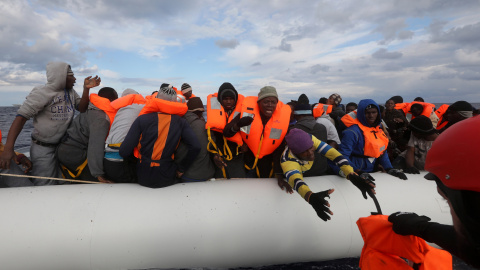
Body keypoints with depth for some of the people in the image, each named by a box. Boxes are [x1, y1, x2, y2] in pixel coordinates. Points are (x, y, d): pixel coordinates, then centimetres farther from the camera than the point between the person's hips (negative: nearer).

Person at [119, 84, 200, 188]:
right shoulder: (180, 122, -3)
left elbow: (124, 152, -10)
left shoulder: (142, 119, -6)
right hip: (168, 179, 1)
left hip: (143, 178, 0)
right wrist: (181, 168, 0)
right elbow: (195, 147, -13)